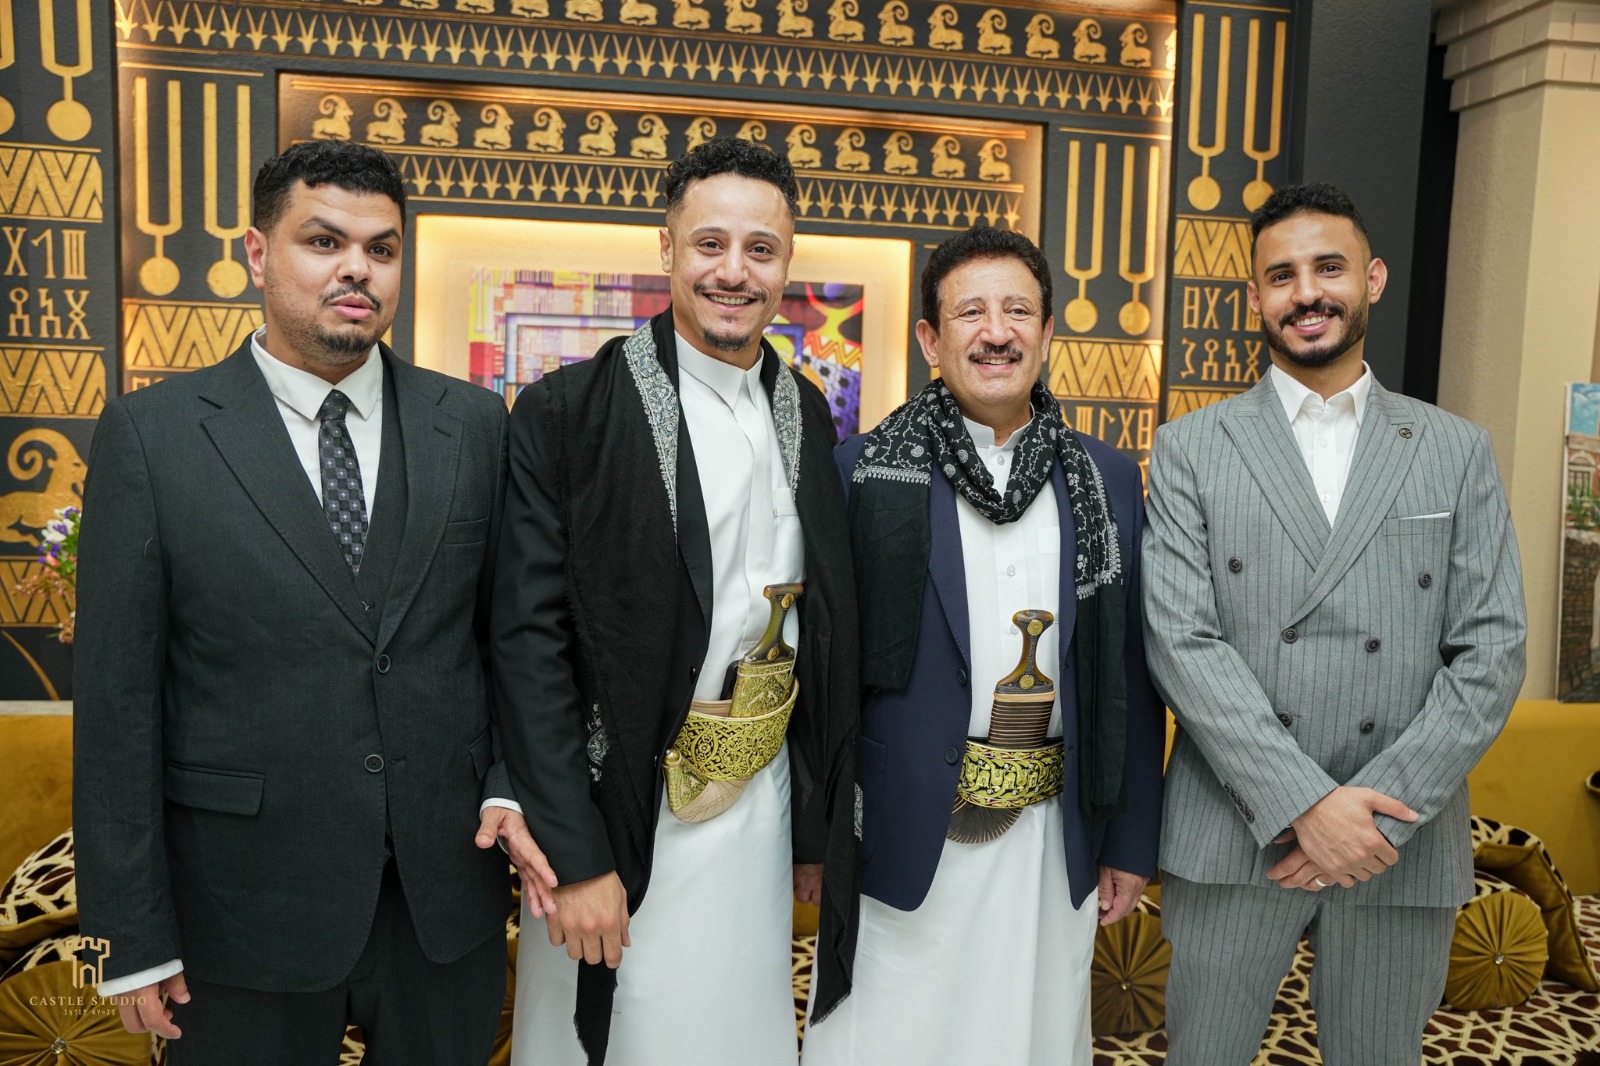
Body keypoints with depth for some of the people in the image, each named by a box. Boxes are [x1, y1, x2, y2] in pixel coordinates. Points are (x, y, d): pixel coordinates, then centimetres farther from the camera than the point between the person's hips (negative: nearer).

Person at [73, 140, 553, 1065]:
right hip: (246, 910, -2)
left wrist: (510, 785, -6)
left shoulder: (473, 423, 1)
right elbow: (118, 698, -5)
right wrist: (134, 936, -5)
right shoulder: (152, 434, -5)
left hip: (448, 893, 2)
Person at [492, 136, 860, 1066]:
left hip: (765, 811, 5)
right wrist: (576, 856, -16)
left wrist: (820, 827, 11)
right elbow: (530, 640, -13)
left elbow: (829, 634, 8)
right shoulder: (571, 411, -12)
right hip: (622, 820, -4)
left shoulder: (808, 415, 4)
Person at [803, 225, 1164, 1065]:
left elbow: (1127, 677, 6)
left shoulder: (1108, 480, 4)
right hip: (902, 840, -2)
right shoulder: (864, 470, -6)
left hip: (1052, 846, 3)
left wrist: (1131, 840, 8)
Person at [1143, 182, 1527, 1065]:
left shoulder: (1455, 451, 6)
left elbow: (1490, 652, 0)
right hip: (1233, 837, -1)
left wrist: (1387, 809, -11)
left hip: (1403, 846, 2)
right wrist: (1302, 802, -15)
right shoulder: (1192, 450, 1)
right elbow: (1180, 641, -8)